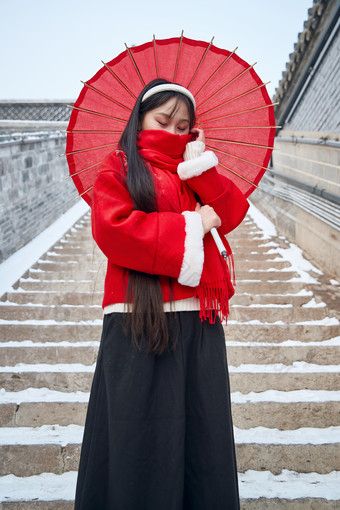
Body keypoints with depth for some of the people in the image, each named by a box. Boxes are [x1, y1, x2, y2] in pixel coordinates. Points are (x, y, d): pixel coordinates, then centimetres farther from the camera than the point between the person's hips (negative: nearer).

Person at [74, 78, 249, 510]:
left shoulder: (194, 171, 21)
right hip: (139, 319, -4)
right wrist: (190, 226, -8)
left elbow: (233, 213, 6)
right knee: (139, 437, 0)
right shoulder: (118, 168, 6)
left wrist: (200, 164, -2)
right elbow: (112, 228, -12)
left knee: (201, 428, 8)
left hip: (198, 318, 5)